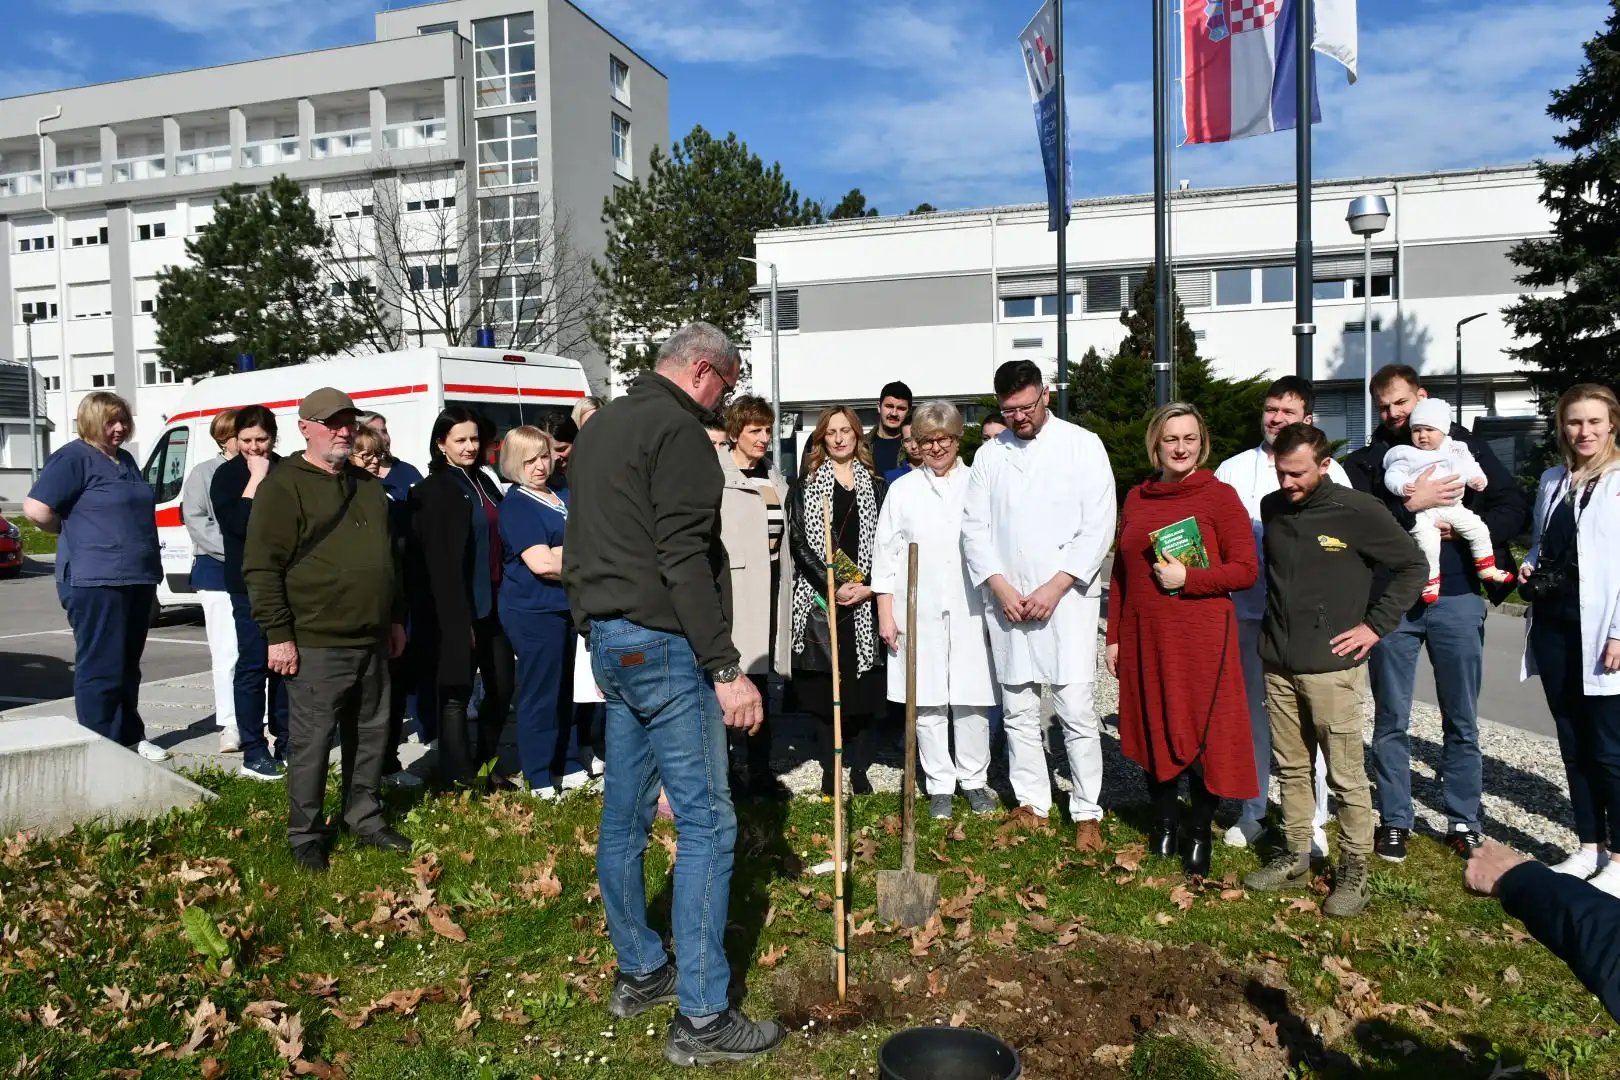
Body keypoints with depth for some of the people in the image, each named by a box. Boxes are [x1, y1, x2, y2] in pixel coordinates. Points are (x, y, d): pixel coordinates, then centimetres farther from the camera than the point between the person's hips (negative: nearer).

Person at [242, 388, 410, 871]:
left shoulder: (367, 485, 15)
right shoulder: (283, 486, -8)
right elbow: (262, 567, -13)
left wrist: (396, 618, 20)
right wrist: (279, 635, -16)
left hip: (372, 641, 7)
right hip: (316, 645, -7)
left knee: (371, 734, 14)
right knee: (312, 741, 1)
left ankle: (365, 818, 29)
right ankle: (306, 835, 16)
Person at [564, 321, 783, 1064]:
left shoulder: (600, 425, 18)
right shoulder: (677, 430, -13)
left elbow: (579, 542, 22)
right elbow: (685, 558, -21)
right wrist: (727, 669, -21)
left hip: (608, 640, 10)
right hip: (663, 642, -10)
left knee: (624, 816, 15)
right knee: (706, 823, -4)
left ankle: (638, 973, 29)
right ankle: (700, 1018, 1)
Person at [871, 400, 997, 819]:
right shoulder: (902, 490, 7)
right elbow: (886, 555, 6)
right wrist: (885, 613, 2)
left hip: (970, 611, 0)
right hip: (918, 612, 1)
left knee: (972, 700, 3)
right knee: (927, 702, 4)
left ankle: (974, 780, 19)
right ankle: (939, 785, 16)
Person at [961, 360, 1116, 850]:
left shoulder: (1083, 444, 0)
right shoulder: (989, 455, 9)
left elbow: (1099, 525, -6)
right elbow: (975, 528, 7)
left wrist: (1055, 587, -12)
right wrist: (1000, 587, -7)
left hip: (1067, 598, -3)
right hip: (1008, 602, 4)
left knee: (1077, 709, -6)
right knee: (1018, 710, 9)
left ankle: (1087, 813, 6)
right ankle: (1032, 803, 22)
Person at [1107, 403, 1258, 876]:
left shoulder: (1219, 496, -4)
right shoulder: (1137, 498, 10)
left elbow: (1246, 569, -6)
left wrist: (1187, 578, -18)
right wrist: (1114, 637, 11)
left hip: (1202, 637, -4)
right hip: (1144, 637, 4)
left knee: (1202, 734, 2)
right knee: (1154, 730, 12)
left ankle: (1200, 835, 20)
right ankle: (1164, 824, 30)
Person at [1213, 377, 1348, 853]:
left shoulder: (1329, 472, 3)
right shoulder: (1233, 470, 7)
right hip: (1249, 609, 2)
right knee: (1253, 711, 11)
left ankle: (1312, 819, 16)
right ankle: (1252, 811, 23)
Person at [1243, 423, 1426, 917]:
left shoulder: (1357, 510, -9)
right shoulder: (1271, 507, 6)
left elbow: (1412, 565, -1)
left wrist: (1375, 625, -5)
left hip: (1332, 667, -5)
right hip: (1278, 664, 5)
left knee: (1346, 775, 2)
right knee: (1291, 769, 14)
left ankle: (1354, 871, 15)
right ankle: (1295, 858, 26)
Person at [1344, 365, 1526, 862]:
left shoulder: (1466, 446, 8)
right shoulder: (1366, 460, 6)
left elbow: (1513, 504, 4)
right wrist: (1410, 505, -19)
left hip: (1456, 597, 0)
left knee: (1462, 721, 9)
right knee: (1391, 719, 7)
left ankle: (1464, 822, 22)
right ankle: (1394, 821, 19)